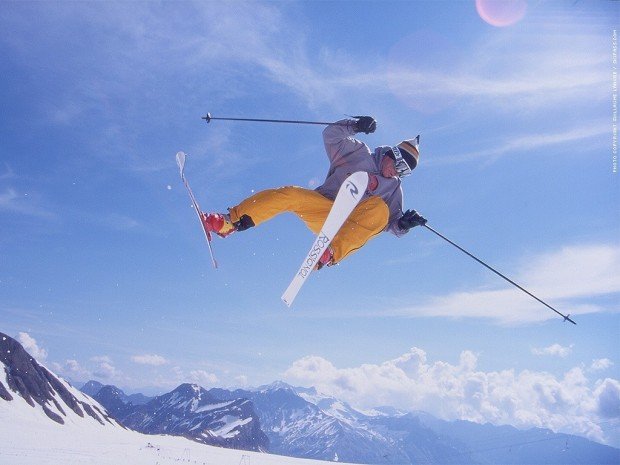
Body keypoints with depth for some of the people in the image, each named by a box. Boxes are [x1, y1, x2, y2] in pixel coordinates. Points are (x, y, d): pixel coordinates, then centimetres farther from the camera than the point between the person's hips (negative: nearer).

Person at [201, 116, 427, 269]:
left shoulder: (394, 189, 18)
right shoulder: (360, 153, 13)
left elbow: (392, 224, 13)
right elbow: (331, 134, 10)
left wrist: (404, 223, -8)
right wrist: (356, 124, 1)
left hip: (350, 228, 0)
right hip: (321, 208, 0)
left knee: (380, 208, -29)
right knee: (291, 194, -28)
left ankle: (332, 253, -44)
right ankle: (229, 222, -27)